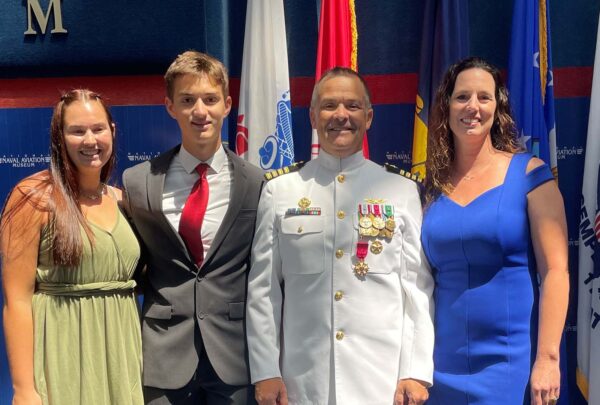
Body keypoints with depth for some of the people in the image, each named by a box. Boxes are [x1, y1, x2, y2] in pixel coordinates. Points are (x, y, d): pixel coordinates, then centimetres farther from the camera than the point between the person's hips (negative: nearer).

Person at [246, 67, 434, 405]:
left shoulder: (402, 192, 4)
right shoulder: (279, 192, 4)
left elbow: (418, 287, 1)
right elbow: (263, 288, 3)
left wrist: (417, 372, -5)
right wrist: (266, 372, -2)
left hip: (384, 378, 0)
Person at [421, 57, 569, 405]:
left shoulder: (529, 172, -6)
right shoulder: (434, 186, 5)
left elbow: (555, 270, -10)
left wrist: (547, 359, -15)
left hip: (513, 361, -3)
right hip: (445, 363, 4)